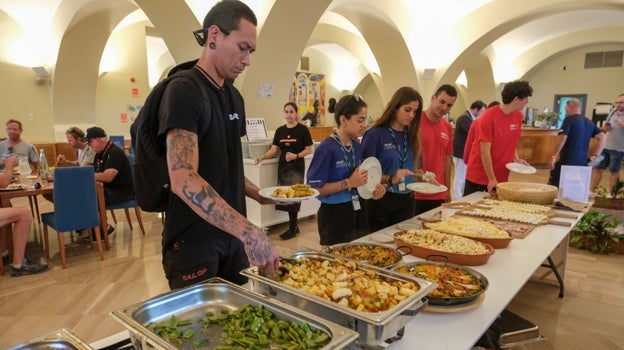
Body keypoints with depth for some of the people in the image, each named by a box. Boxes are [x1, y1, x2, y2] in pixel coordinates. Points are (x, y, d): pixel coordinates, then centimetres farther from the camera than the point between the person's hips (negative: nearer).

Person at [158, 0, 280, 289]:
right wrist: (248, 231, -34)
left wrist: (258, 194, 2)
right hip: (193, 241, -8)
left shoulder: (234, 96, 11)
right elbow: (183, 180, -28)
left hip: (233, 234, 8)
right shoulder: (184, 90, -15)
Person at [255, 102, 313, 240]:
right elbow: (274, 149, 4)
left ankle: (292, 228, 5)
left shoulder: (302, 129, -5)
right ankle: (294, 226, 21)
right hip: (283, 166, 5)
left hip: (297, 167, -5)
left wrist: (296, 156, -21)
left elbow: (309, 149, -6)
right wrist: (262, 157, -12)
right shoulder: (280, 130, 9)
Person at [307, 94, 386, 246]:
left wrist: (372, 192, -3)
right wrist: (348, 183, -23)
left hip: (357, 213, 7)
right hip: (335, 215, -7)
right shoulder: (326, 148, -17)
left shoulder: (357, 146, 4)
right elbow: (315, 188, -18)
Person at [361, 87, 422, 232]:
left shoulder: (410, 135, 5)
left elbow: (409, 170, 14)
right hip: (381, 200, -5)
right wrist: (390, 179, -24)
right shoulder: (375, 134, -12)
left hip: (406, 200, 5)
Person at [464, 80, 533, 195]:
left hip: (501, 178, 6)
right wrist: (491, 179, -17)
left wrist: (516, 158, 1)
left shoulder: (519, 116, 2)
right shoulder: (489, 116, -17)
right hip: (478, 177, -5)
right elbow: (484, 151, -18)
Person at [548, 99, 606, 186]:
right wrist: (596, 155, 11)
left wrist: (554, 156, -15)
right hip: (582, 162, 7)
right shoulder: (589, 122, 14)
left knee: (553, 187, 0)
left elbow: (562, 138, -18)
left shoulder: (569, 119, -6)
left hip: (567, 160, -7)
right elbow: (602, 137, 12)